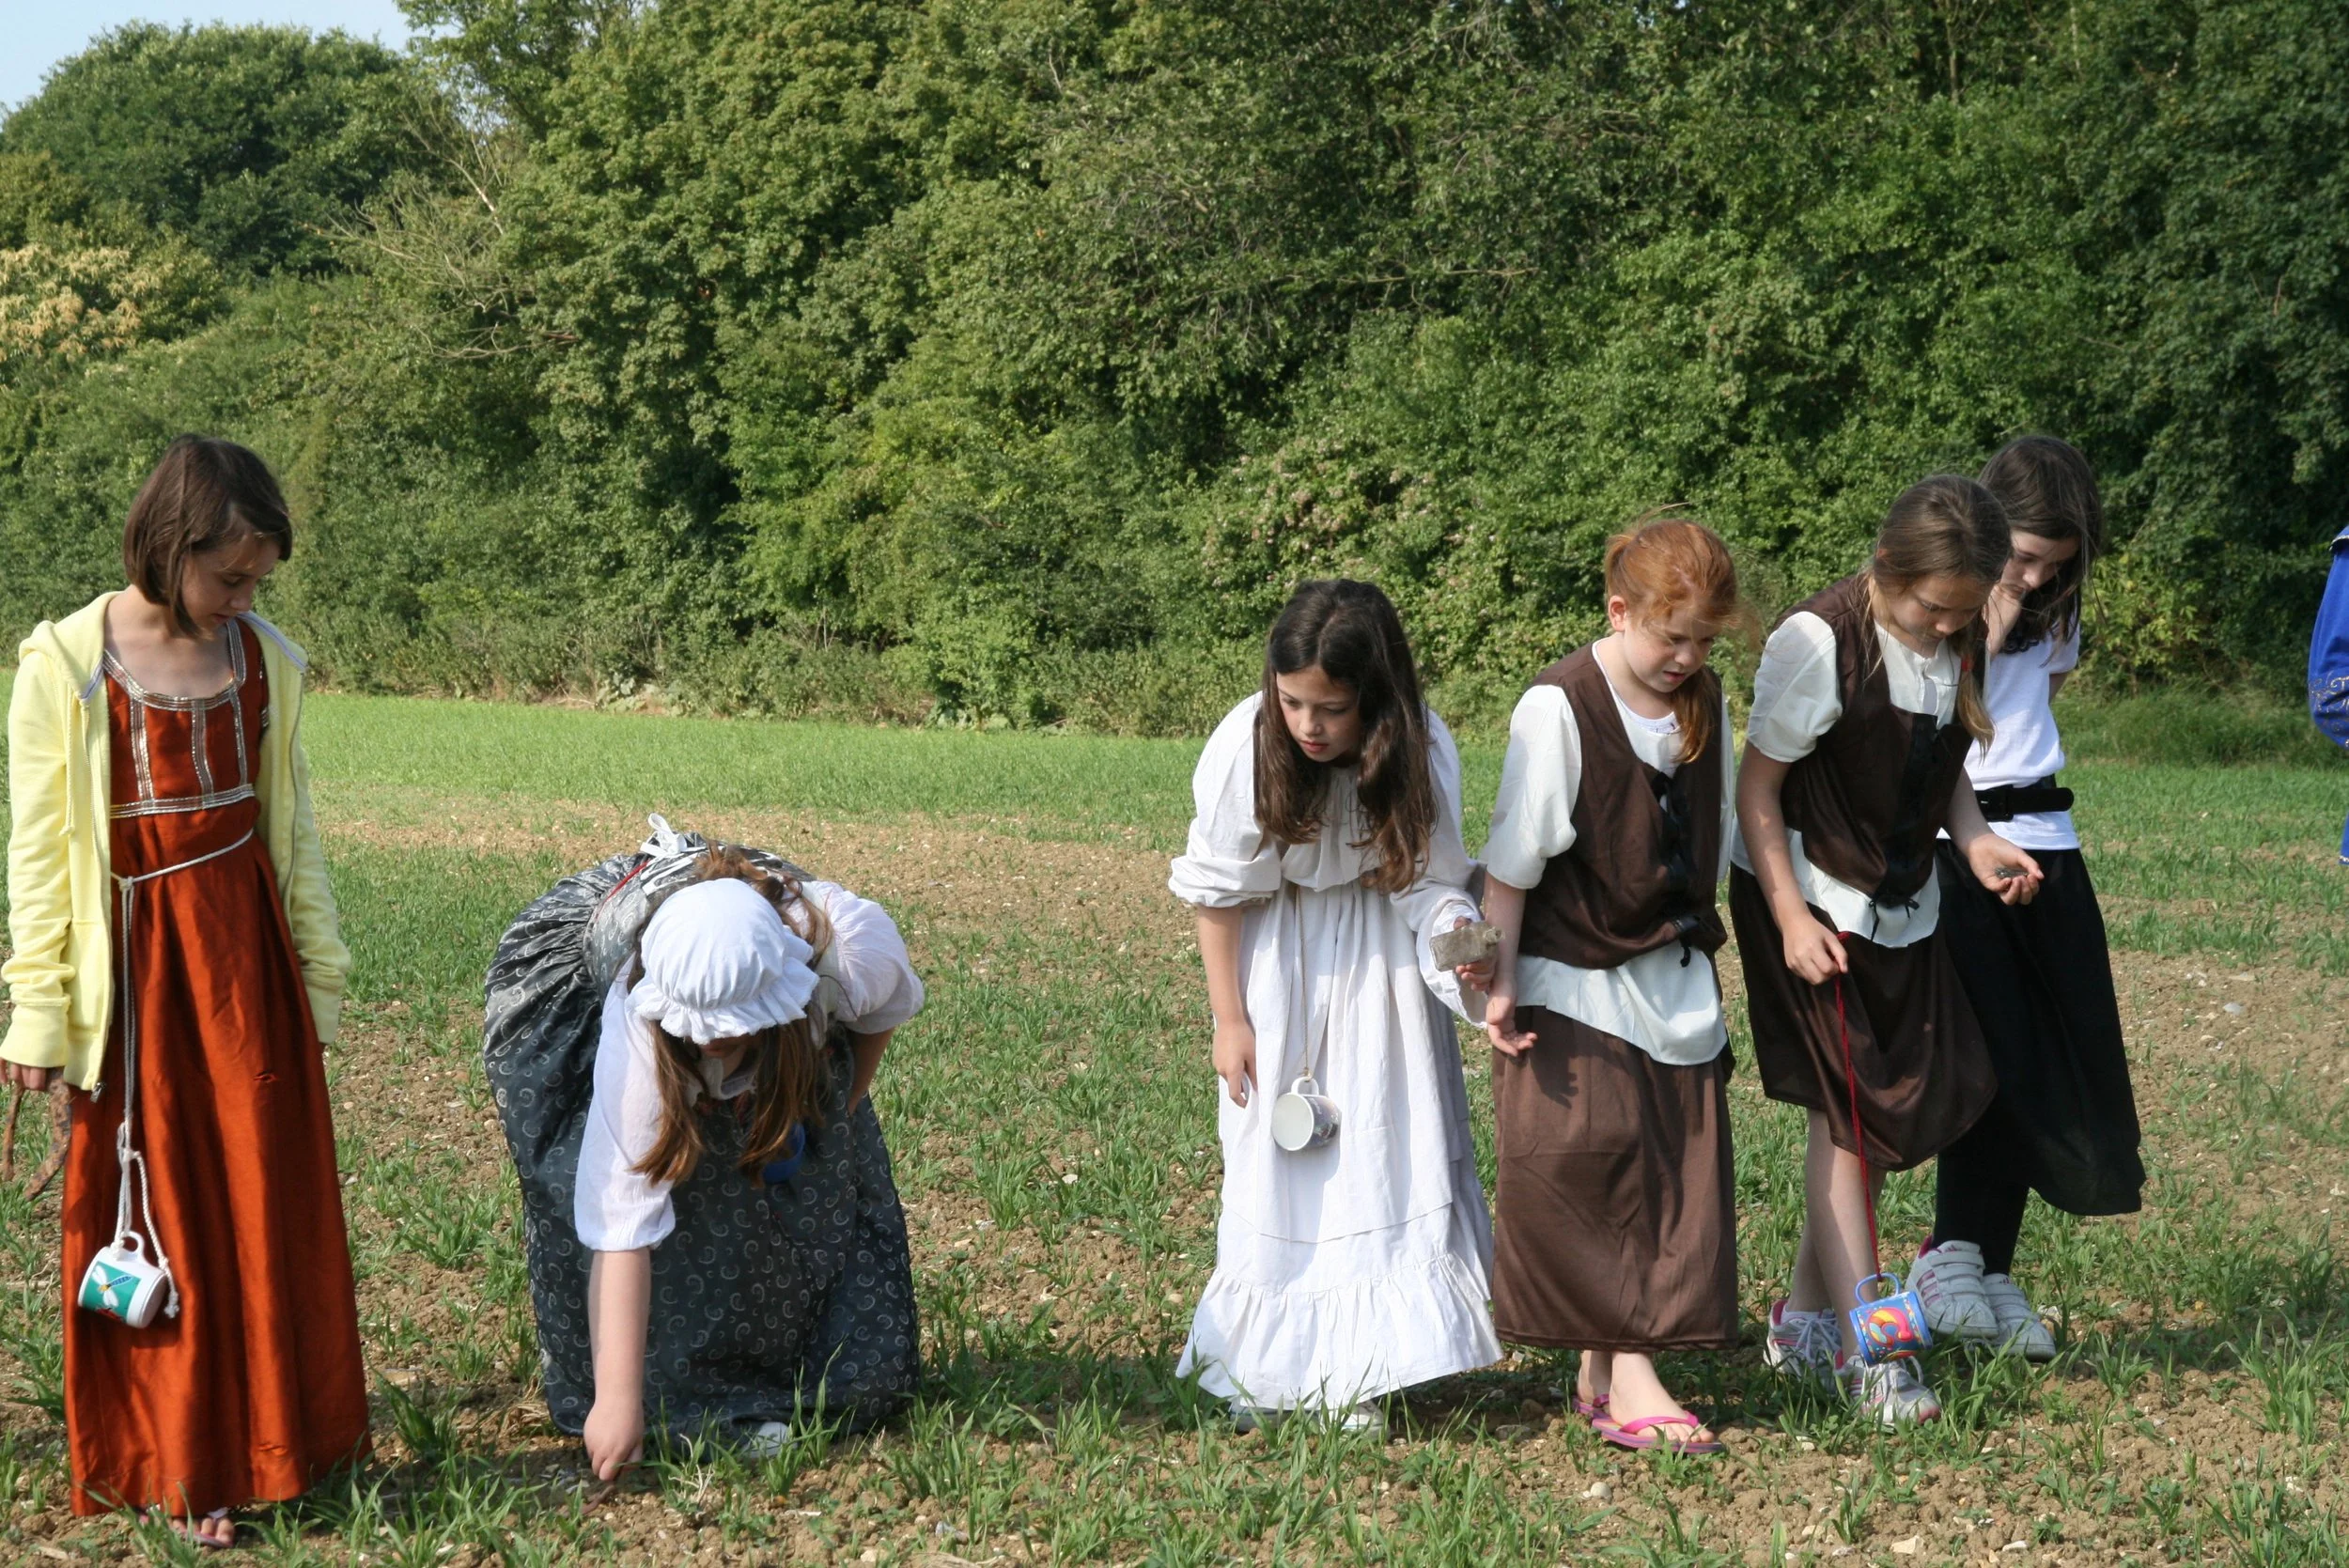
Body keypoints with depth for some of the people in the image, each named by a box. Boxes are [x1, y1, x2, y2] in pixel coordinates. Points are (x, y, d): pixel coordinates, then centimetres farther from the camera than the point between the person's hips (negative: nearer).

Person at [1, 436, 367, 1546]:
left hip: (249, 954, 4)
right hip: (135, 961, -4)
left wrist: (317, 979, 13)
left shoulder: (266, 661, 3)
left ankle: (273, 1439, 23)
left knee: (271, 1203, 8)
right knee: (154, 1215, 5)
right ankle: (174, 1469, 17)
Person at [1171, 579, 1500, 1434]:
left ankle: (1356, 1375, 6)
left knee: (1382, 1153, -3)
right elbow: (1218, 890, -12)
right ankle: (1265, 1365, 14)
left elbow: (1428, 879, -17)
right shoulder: (1245, 746, -25)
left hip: (1379, 961, 1)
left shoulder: (1422, 751, -24)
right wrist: (1229, 1018, -8)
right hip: (1277, 957, -1)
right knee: (1275, 1160, 2)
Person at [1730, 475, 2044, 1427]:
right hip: (1809, 902, -7)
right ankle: (1859, 1350, 2)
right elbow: (1756, 787, -17)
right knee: (1848, 1113, -5)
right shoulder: (1820, 641, -22)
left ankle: (1804, 1316, 22)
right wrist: (1791, 917, -20)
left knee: (1905, 1106, 8)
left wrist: (1974, 840, -7)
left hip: (1902, 906, 7)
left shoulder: (1960, 642, -2)